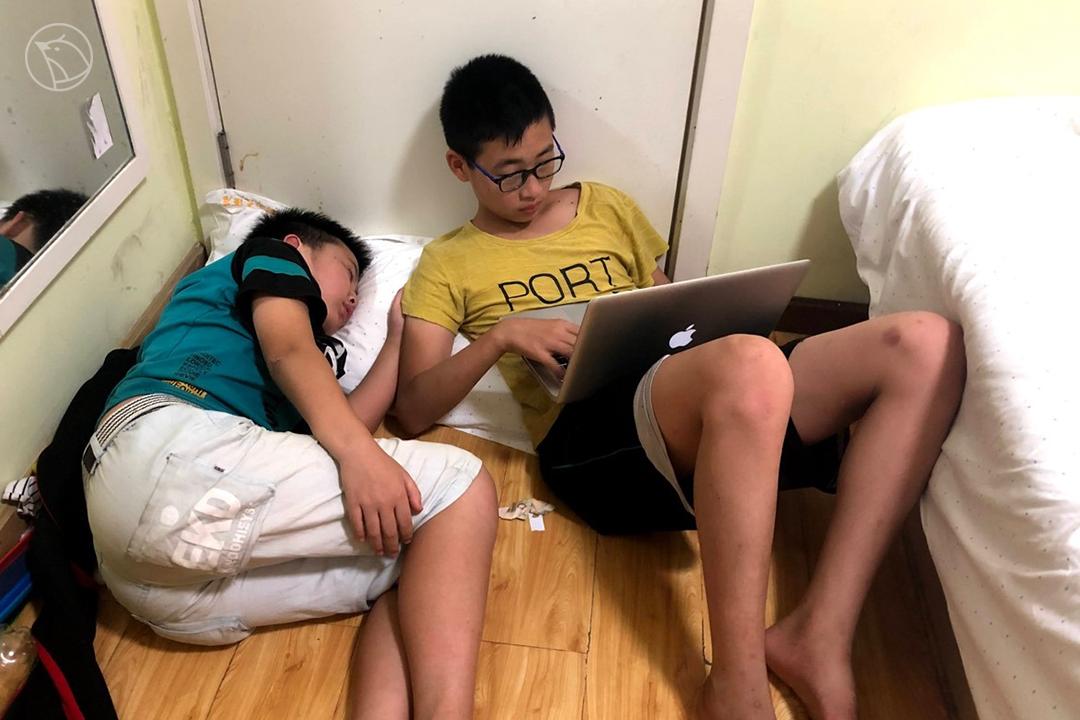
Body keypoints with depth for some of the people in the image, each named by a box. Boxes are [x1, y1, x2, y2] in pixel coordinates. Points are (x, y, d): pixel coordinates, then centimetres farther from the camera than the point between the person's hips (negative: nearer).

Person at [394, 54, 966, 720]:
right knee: (752, 363, -39)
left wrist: (700, 331, 4)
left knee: (926, 341, -16)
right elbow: (413, 410, 5)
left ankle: (818, 636, -22)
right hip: (590, 436, -5)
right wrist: (499, 338, -11)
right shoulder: (448, 265, 15)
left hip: (707, 410, 6)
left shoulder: (607, 207, 26)